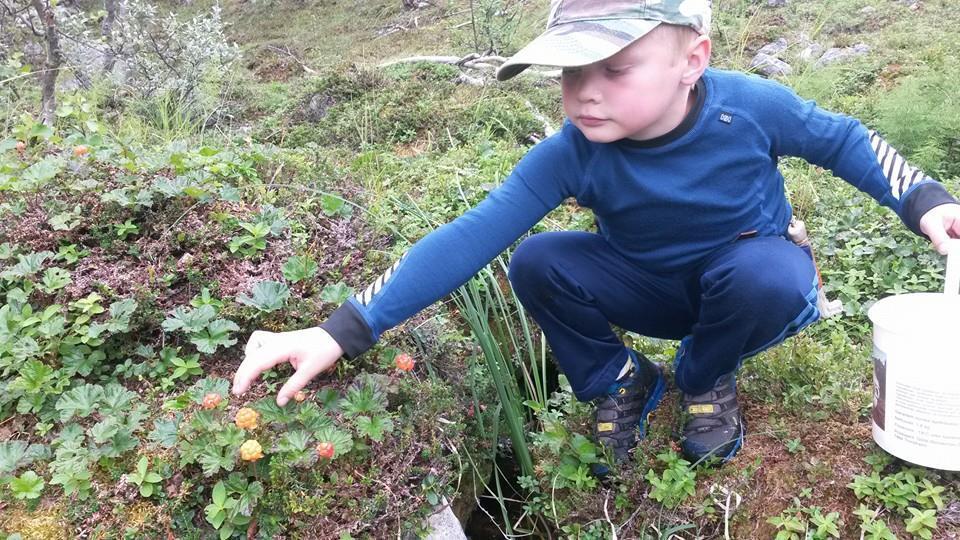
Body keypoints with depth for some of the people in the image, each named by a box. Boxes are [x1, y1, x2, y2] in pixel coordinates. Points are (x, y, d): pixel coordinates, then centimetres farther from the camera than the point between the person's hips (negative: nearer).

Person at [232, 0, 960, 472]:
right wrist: (347, 330, -38)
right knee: (538, 264, -23)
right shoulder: (572, 153, -27)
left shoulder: (749, 105, -26)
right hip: (652, 289, 1)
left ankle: (706, 380, -2)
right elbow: (473, 235, -33)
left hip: (748, 282, 0)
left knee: (768, 274, -36)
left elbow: (843, 139, -5)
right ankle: (618, 383, 3)